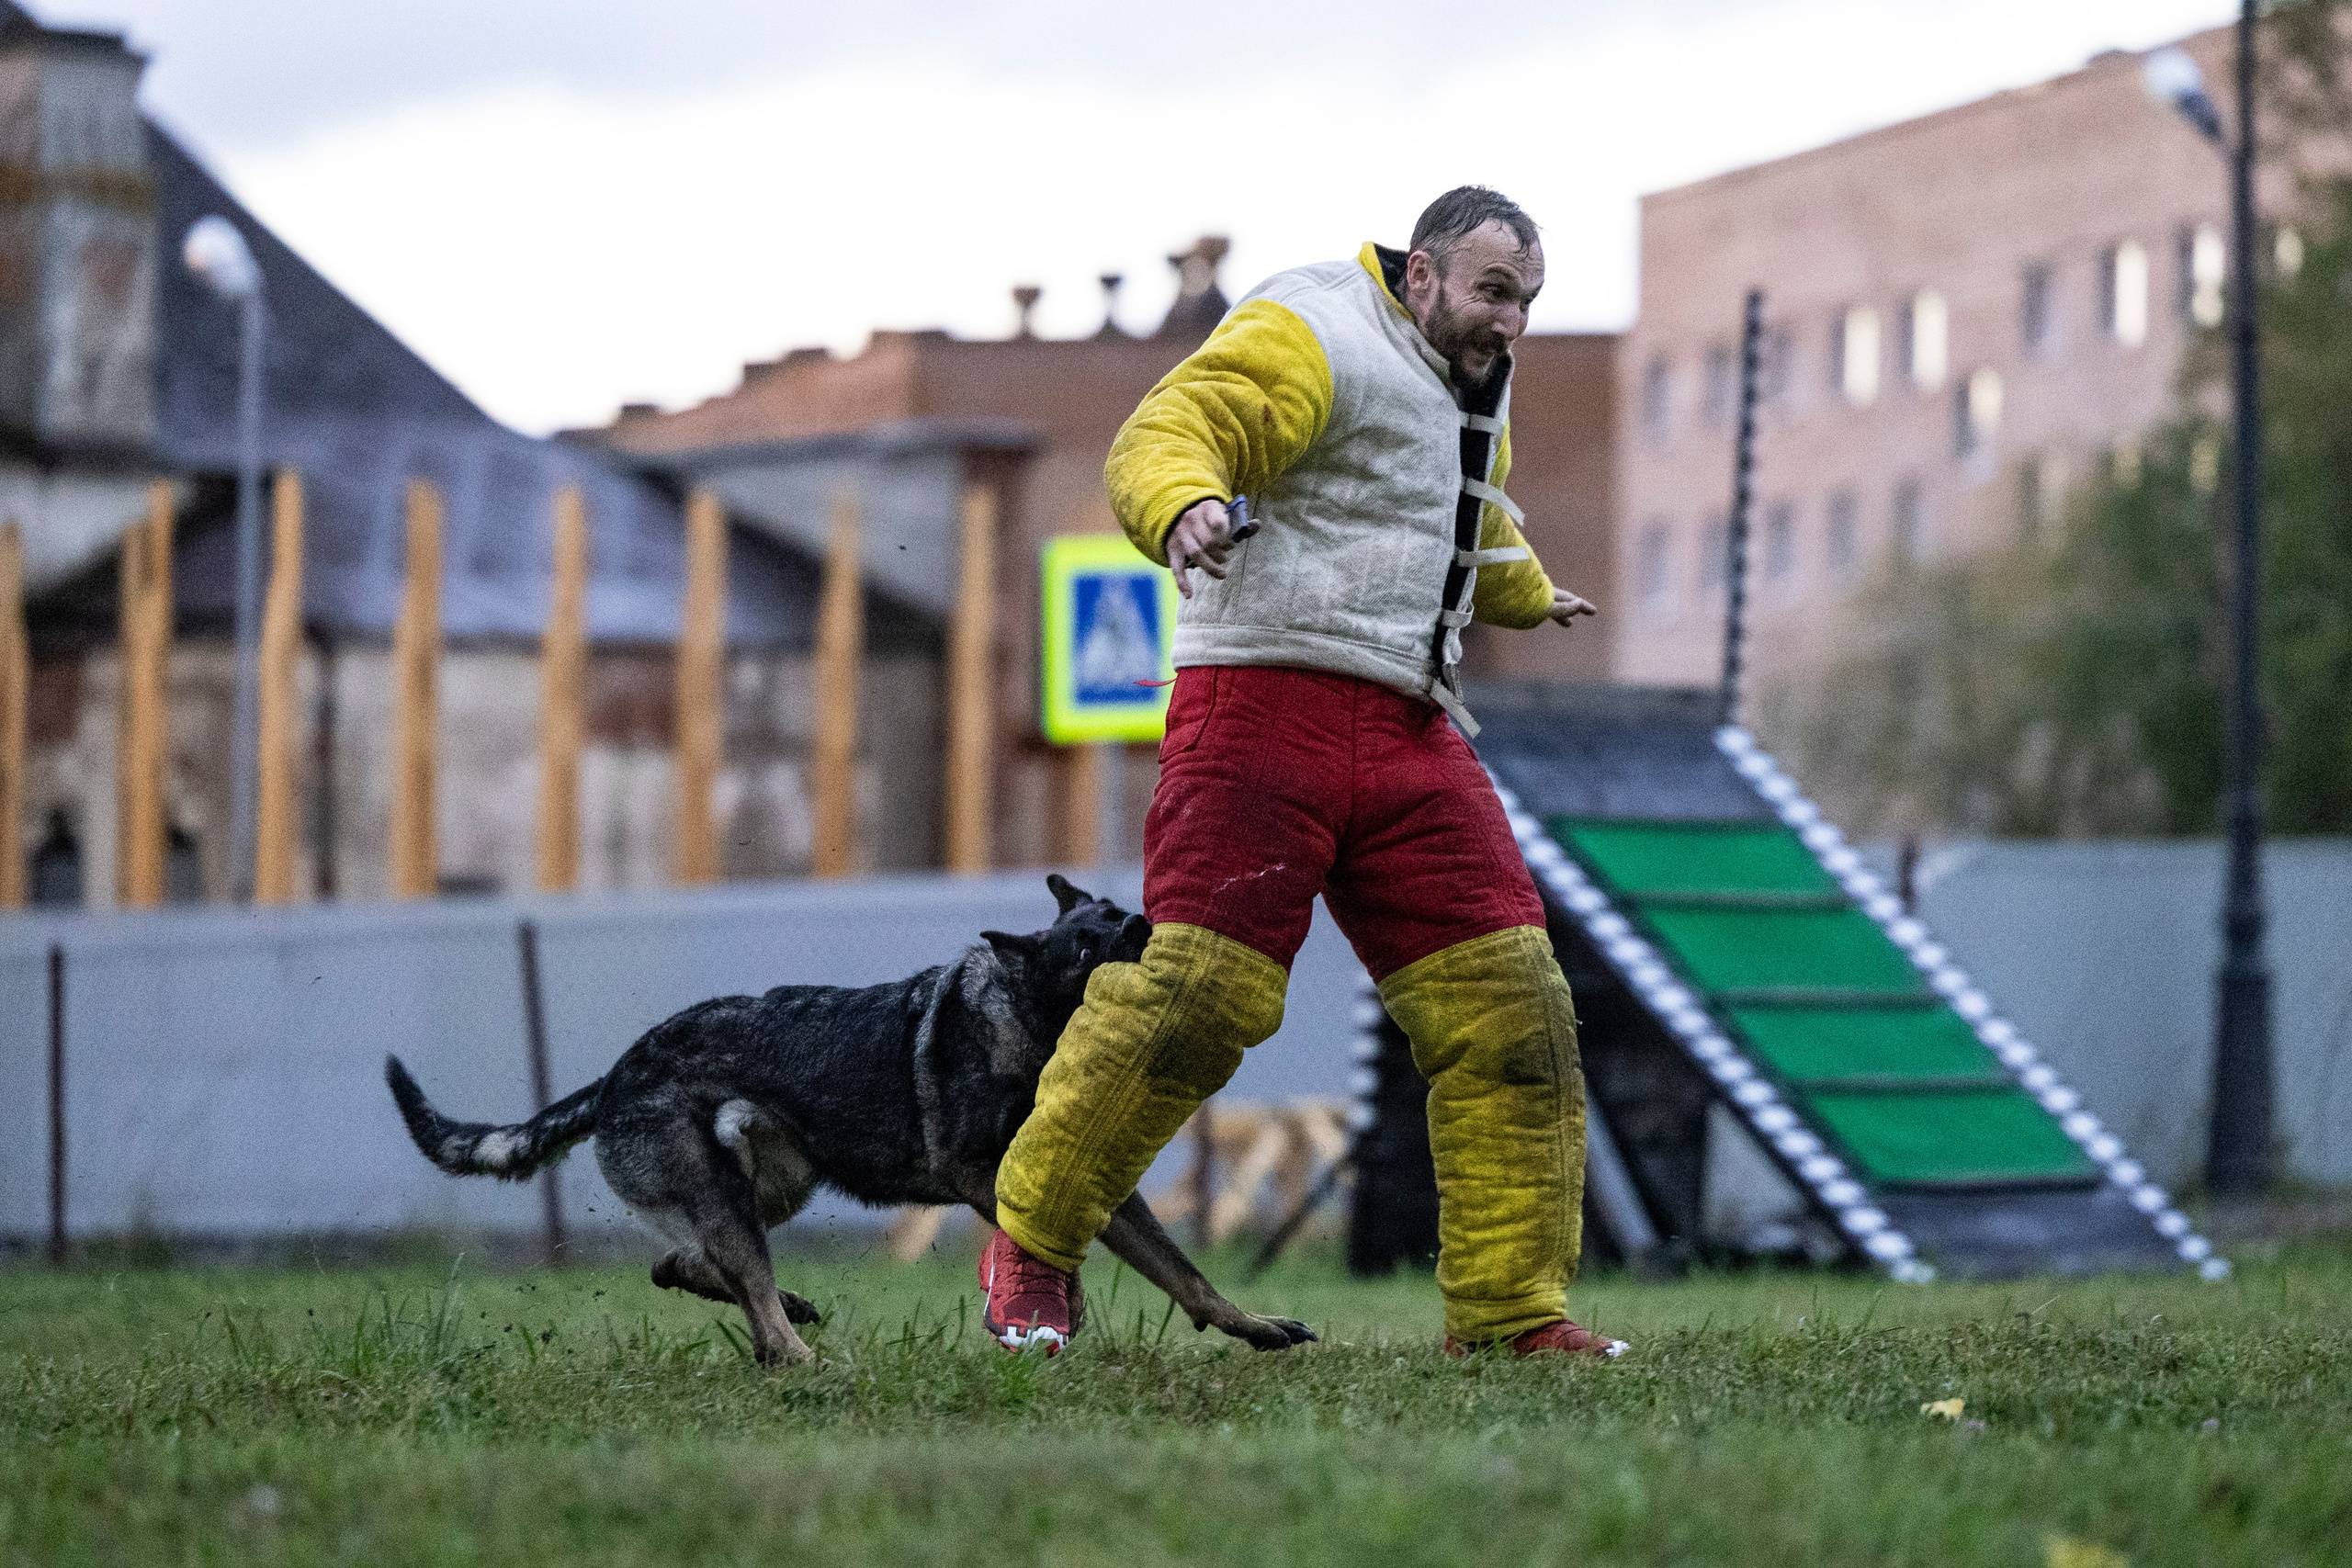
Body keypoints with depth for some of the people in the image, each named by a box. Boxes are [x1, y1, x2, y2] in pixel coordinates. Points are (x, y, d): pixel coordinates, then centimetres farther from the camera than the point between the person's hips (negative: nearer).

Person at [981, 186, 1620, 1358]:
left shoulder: (1472, 386, 25)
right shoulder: (1310, 337, -5)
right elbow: (1163, 438, -20)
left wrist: (1528, 595, 66)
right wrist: (1185, 505, -42)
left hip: (1410, 734, 8)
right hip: (1265, 700, -8)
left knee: (1509, 1006, -2)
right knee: (1194, 985, -17)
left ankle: (1509, 1309, 4)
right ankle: (1030, 1244, 1)